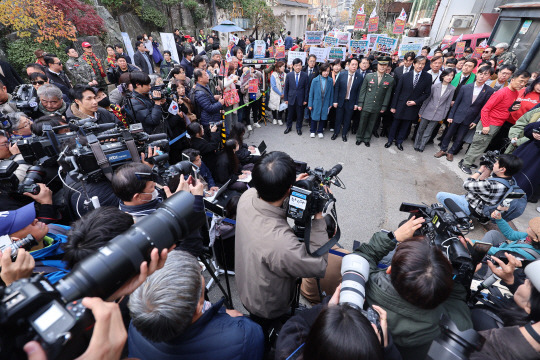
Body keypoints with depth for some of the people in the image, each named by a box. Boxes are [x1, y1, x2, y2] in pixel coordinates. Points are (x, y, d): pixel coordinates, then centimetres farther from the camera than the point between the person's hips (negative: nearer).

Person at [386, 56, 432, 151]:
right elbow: (397, 91, -3)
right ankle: (390, 140, 24)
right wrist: (393, 106, -5)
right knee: (395, 124, 8)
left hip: (413, 107, 1)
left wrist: (416, 102, -13)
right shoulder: (406, 76, -5)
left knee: (405, 126, 11)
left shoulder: (427, 77, -3)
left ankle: (399, 142, 25)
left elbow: (427, 93, 1)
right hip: (401, 105, -1)